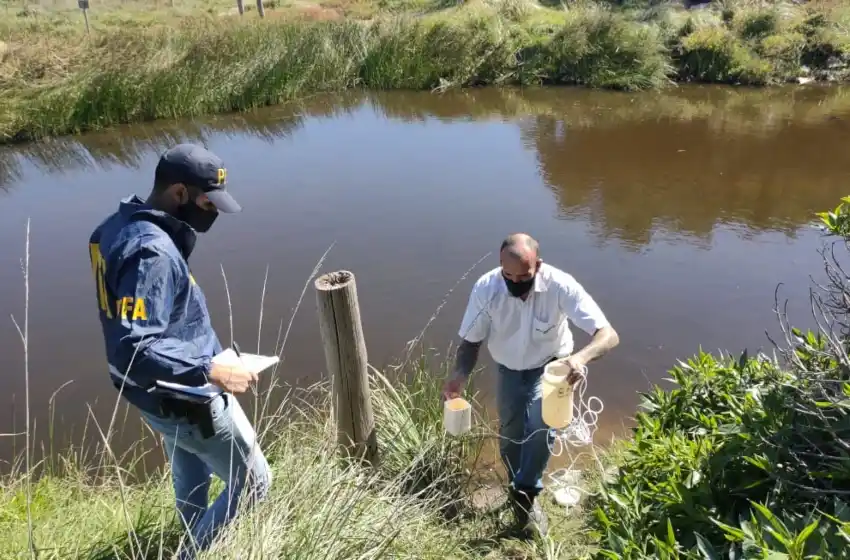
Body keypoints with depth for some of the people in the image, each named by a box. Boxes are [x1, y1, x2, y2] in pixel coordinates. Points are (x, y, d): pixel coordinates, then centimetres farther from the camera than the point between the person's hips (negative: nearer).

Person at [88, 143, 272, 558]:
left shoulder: (119, 226, 0)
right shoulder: (152, 252, -31)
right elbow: (133, 349, -37)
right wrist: (210, 371, -35)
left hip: (163, 392, 10)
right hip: (185, 399, -10)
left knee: (191, 478, 32)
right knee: (253, 483, 8)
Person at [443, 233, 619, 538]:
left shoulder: (560, 285, -32)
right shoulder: (485, 288, -27)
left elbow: (608, 334, -34)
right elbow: (471, 341, -15)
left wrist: (581, 356, -56)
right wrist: (459, 375, -35)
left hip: (549, 367, -2)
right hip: (508, 370, 2)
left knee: (542, 423, -26)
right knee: (510, 436, 11)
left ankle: (524, 493, -1)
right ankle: (521, 492, 41)